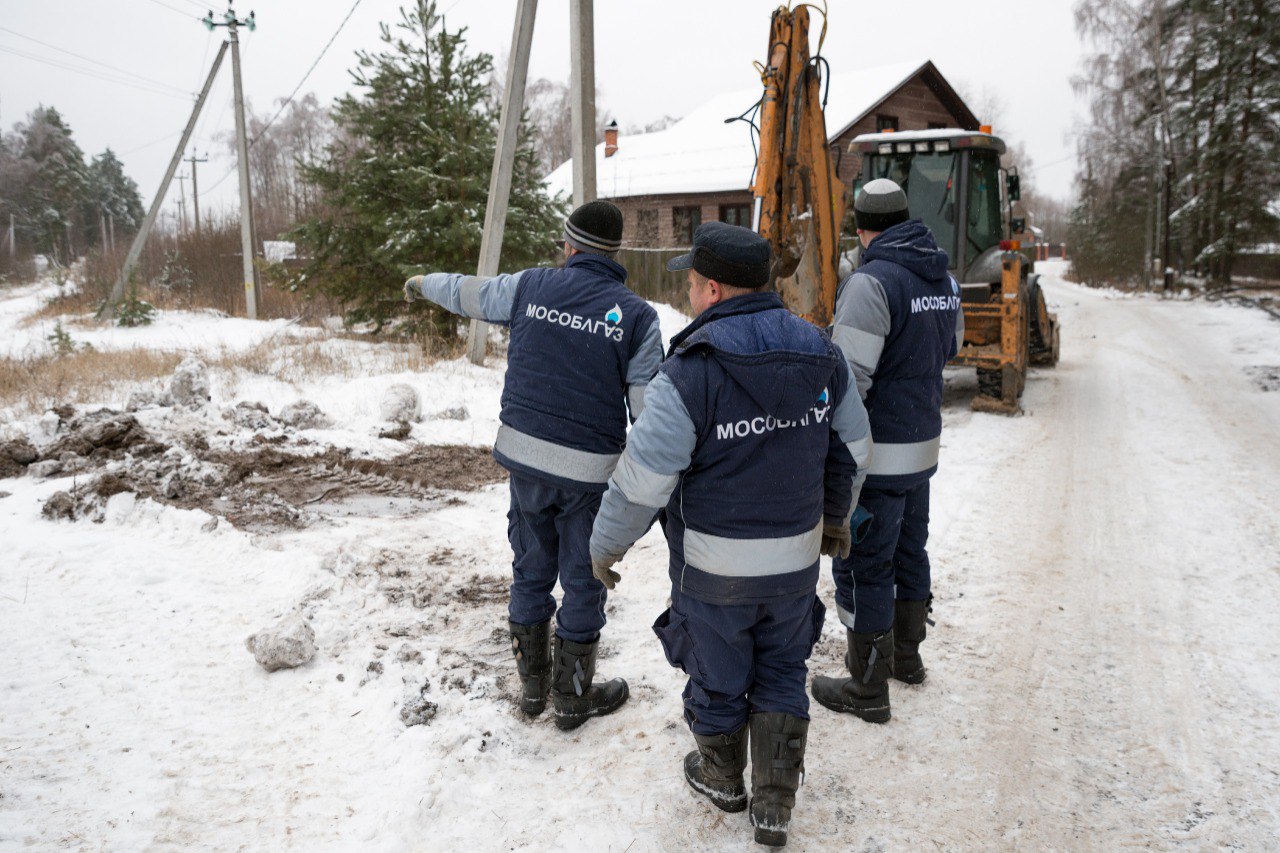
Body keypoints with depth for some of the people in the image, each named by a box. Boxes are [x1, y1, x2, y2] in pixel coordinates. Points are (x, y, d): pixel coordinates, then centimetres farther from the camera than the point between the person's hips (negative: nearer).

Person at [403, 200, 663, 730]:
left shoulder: (531, 287, 1)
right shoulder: (637, 315, -6)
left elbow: (467, 293, 19)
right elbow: (648, 409, -6)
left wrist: (423, 283, 41)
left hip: (525, 456, 3)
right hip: (591, 469, -3)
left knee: (531, 571, 19)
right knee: (583, 582, 11)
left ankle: (532, 686, 33)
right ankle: (573, 699, 26)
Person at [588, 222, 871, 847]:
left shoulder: (690, 372, -23)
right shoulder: (820, 355, -3)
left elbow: (643, 482, -20)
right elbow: (851, 449, 9)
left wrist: (604, 547, -3)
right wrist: (836, 516, 25)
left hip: (714, 563, -4)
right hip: (797, 555, 5)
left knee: (717, 676, 19)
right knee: (781, 672, 22)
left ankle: (722, 778, 43)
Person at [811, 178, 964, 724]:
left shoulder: (871, 283, -20)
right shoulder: (944, 280, 7)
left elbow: (848, 379, -24)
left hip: (875, 453, -8)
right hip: (924, 443, 9)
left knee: (863, 567, 3)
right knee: (909, 551, 22)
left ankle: (867, 688, 13)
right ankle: (906, 656, 40)